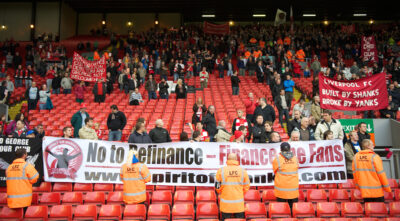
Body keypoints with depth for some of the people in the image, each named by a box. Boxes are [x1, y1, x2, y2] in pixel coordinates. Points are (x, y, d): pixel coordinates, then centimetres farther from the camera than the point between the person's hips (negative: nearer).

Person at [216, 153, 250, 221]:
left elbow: (217, 187, 1)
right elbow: (246, 187, 6)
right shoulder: (243, 171, -1)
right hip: (239, 205, 1)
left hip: (225, 204, -1)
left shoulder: (221, 170, -5)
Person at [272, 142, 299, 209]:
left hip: (281, 189, -3)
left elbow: (275, 171, 4)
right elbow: (296, 171, 11)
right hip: (294, 189, 3)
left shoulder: (277, 159, -9)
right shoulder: (295, 158, 1)